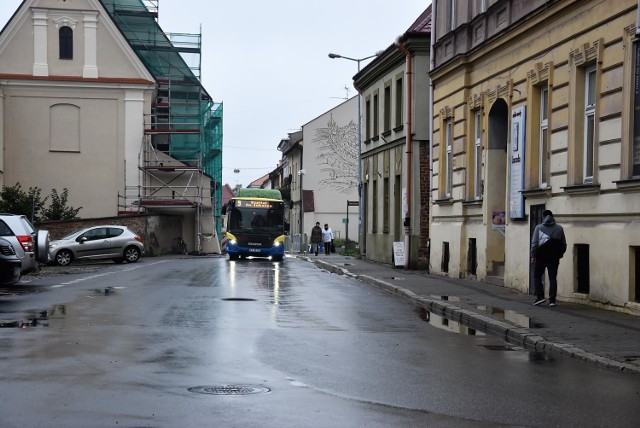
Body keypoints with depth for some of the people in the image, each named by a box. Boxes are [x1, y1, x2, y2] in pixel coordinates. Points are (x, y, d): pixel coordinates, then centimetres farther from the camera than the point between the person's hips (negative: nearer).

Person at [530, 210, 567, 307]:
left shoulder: (539, 227, 0)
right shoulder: (559, 228, 6)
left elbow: (534, 242, -6)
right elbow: (564, 244, 7)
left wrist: (533, 255, -2)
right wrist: (560, 254, 19)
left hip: (541, 256, -2)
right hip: (554, 257, 2)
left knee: (537, 276, 10)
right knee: (553, 278, 5)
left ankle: (540, 296, -2)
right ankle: (552, 300, 2)